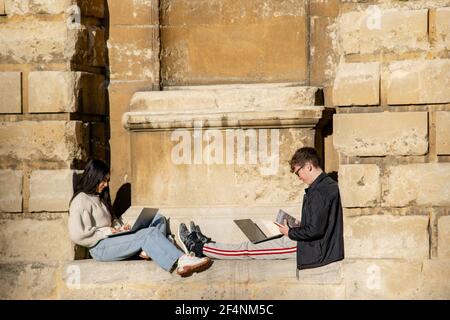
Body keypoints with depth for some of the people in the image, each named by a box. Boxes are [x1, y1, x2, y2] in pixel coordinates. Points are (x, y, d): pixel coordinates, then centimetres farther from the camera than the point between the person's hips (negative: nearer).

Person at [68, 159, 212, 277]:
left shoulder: (98, 197, 24)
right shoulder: (81, 201, -7)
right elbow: (77, 235, -18)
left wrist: (119, 227, 8)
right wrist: (106, 232, -12)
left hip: (112, 239, 10)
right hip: (100, 248, -10)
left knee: (159, 219, 1)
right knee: (149, 233, -29)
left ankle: (148, 250, -27)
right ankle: (182, 262, -44)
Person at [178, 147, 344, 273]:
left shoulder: (319, 191, -22)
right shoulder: (328, 184, 11)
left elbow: (315, 230, -25)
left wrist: (291, 232, -9)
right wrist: (297, 227, 10)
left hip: (312, 249, -9)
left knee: (248, 249, 1)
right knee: (254, 245, 18)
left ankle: (198, 248, 10)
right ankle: (206, 244, 28)